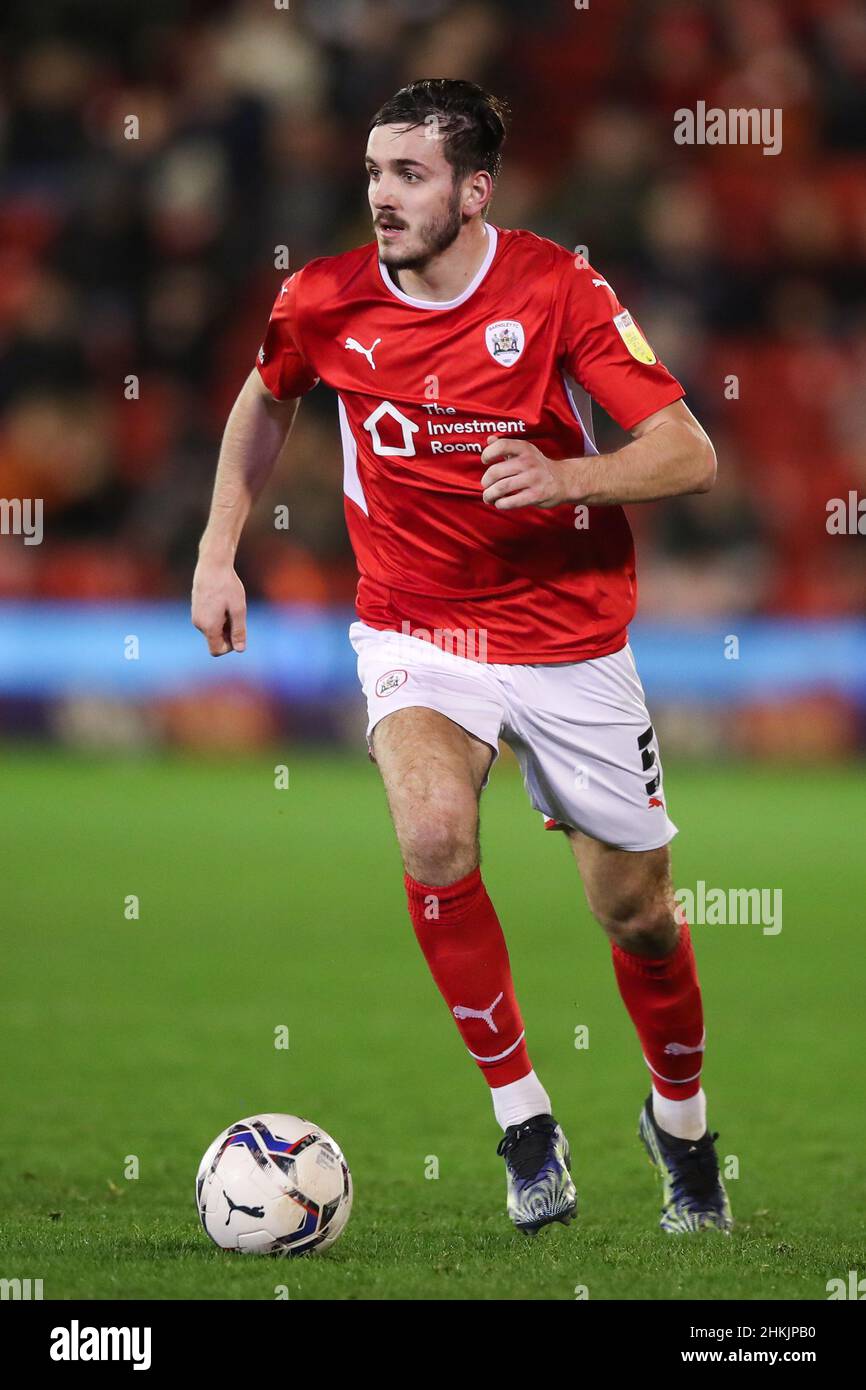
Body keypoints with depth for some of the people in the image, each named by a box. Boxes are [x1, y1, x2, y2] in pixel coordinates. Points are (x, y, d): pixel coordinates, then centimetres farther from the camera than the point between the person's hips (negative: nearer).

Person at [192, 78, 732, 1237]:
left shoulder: (557, 289, -16)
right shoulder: (327, 301, -8)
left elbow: (691, 456, -18)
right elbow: (264, 403, 15)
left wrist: (563, 478, -35)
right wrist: (218, 553, 10)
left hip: (570, 639, -1)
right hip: (414, 631, 1)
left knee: (637, 914, 8)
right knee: (434, 834, -29)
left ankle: (680, 1121, 39)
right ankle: (523, 1121, -13)